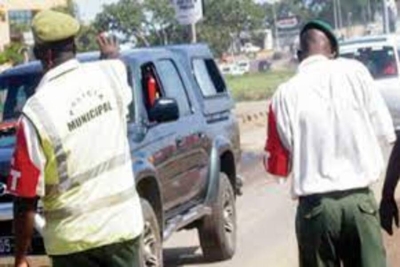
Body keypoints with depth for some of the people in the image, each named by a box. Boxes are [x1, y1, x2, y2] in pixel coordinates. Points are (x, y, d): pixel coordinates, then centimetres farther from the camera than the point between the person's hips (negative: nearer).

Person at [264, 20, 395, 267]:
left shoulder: (286, 93, -5)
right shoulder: (355, 71, -3)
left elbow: (277, 165, 0)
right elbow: (385, 131, 2)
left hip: (316, 206, 0)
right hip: (361, 200, 1)